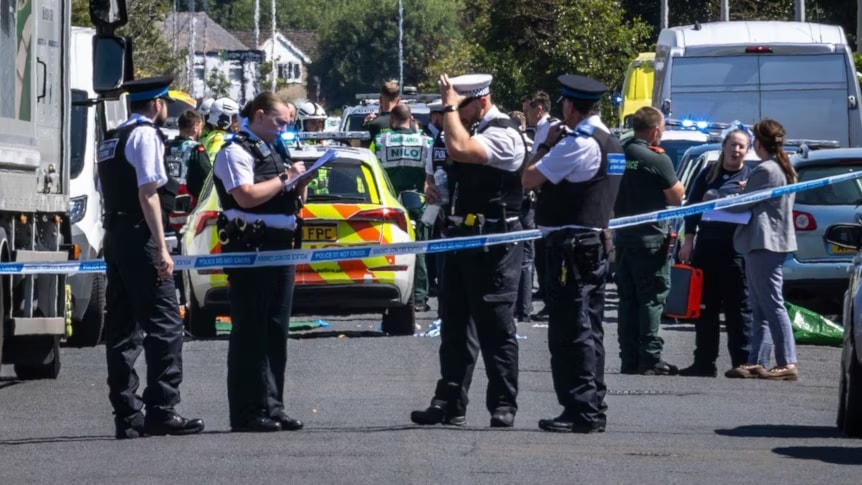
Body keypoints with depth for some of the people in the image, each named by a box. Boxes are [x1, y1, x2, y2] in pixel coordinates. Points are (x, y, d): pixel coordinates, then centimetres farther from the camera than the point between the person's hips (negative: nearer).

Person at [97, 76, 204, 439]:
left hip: (114, 236, 9)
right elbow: (148, 193, -16)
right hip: (139, 237, -9)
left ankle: (126, 415, 7)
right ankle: (161, 410, -15)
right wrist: (161, 248, -18)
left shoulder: (112, 139, 19)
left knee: (122, 326, 7)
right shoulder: (146, 135, -9)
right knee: (164, 325, -9)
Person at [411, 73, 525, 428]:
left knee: (495, 328, -5)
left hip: (494, 242, -10)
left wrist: (450, 106, -20)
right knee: (455, 327, 10)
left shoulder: (503, 134, -15)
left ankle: (503, 405, 0)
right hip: (463, 236, 10)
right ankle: (450, 404, 14)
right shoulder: (474, 129, 15)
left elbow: (459, 149, -31)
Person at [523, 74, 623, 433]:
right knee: (588, 331, 13)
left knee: (570, 332, -8)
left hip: (570, 246, -10)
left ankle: (581, 411, -11)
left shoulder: (577, 143, -16)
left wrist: (546, 145, 0)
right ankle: (594, 409, 17)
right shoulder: (611, 144, 14)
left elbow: (530, 179, -15)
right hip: (597, 243, 10)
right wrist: (554, 147, 15)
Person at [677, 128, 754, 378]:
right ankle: (704, 362, 13)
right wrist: (688, 241, 7)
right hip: (706, 246, 4)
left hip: (736, 250, -4)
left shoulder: (751, 177, 4)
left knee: (738, 307, -3)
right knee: (705, 306, 7)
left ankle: (741, 361, -1)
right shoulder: (707, 174, 13)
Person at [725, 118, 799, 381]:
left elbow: (743, 205, -9)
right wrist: (747, 191, 18)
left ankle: (788, 364, -16)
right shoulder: (785, 170, 16)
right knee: (761, 308, 10)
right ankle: (757, 363, 10)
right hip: (777, 241, 10)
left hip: (764, 243, -10)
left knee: (772, 305, -12)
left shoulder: (765, 171, -15)